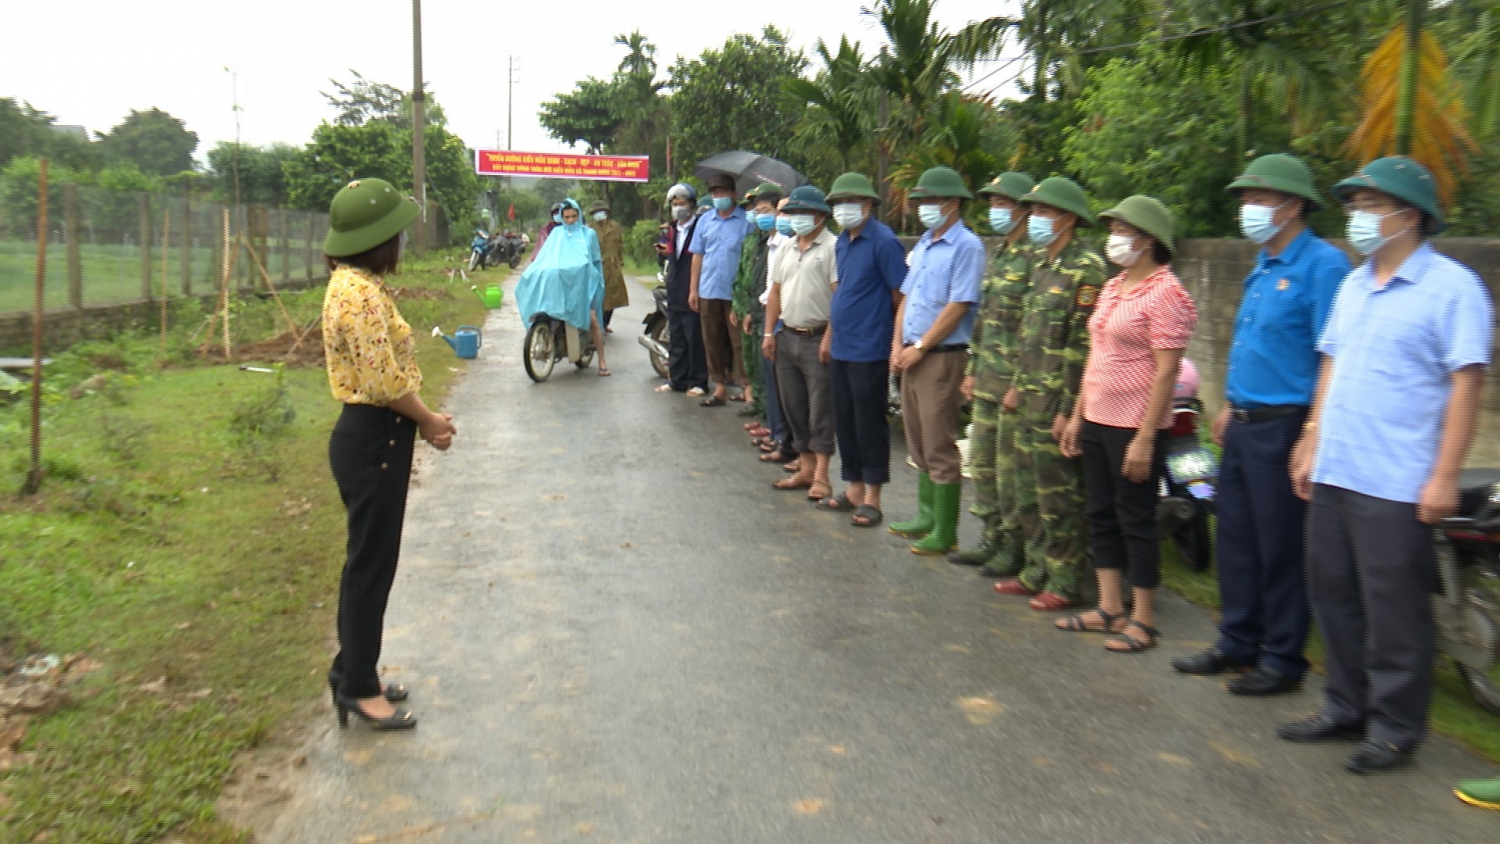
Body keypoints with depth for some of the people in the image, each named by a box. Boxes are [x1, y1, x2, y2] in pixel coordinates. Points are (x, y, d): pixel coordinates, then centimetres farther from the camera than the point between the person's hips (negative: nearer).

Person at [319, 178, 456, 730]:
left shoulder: (350, 283, 11)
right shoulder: (364, 293, -21)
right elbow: (383, 383, -23)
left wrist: (421, 419, 10)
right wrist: (428, 420, -7)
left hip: (368, 435, 10)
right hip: (374, 440, -10)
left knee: (368, 561, 19)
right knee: (372, 565, 2)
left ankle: (352, 673, 32)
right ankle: (359, 688, 17)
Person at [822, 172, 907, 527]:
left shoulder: (883, 241, -12)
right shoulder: (842, 242, 12)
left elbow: (902, 297, -13)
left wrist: (897, 347, -16)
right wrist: (831, 334, 18)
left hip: (869, 351, -8)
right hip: (840, 348, 8)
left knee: (869, 424, 0)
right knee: (844, 421, 13)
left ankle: (871, 498, 10)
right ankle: (854, 489, 25)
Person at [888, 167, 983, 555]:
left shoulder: (967, 247, -11)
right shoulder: (921, 245, 16)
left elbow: (958, 306, -17)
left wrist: (920, 348, -15)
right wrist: (898, 345, 6)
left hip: (941, 358, -9)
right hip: (911, 356, 9)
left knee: (940, 449, -4)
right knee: (919, 444, 15)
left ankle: (944, 533, 4)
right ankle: (927, 518, 27)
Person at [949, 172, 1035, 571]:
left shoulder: (1035, 257, -13)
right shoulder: (999, 254, 17)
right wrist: (972, 369, 19)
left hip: (1015, 380, -9)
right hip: (987, 379, 9)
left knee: (1011, 467, -1)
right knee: (981, 461, 14)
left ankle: (1015, 547, 11)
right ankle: (991, 538, 26)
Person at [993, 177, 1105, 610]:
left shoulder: (1085, 267, -14)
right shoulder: (1042, 262, 16)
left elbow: (1084, 344, -18)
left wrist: (1068, 408, -20)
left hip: (1059, 399, -9)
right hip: (1031, 396, 9)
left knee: (1058, 492, -2)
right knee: (1028, 486, 15)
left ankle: (1064, 582, 8)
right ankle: (1037, 570, 27)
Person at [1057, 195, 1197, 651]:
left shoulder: (1165, 293, -13)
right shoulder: (1113, 287, 13)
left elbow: (1166, 372, -17)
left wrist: (1145, 438, -20)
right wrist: (1077, 416, 16)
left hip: (1135, 428, -8)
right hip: (1097, 421, 9)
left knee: (1135, 520, 1)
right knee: (1101, 515, 13)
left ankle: (1143, 620, 13)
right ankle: (1110, 608, 25)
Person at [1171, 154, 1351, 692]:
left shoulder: (1322, 265, -13)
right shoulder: (1263, 266, 16)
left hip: (1284, 426, -9)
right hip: (1244, 423, 9)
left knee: (1281, 547, 1)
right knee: (1236, 537, 14)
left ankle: (1283, 659, 14)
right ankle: (1238, 643, 27)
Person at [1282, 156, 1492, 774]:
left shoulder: (1451, 286, -8)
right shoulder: (1354, 285, 14)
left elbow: (1466, 384, -12)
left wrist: (1445, 476, -16)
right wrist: (1312, 445, 16)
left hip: (1396, 486, -7)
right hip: (1333, 475, 8)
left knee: (1394, 612, 2)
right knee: (1333, 598, 15)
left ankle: (1394, 729, 16)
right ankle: (1345, 708, 29)